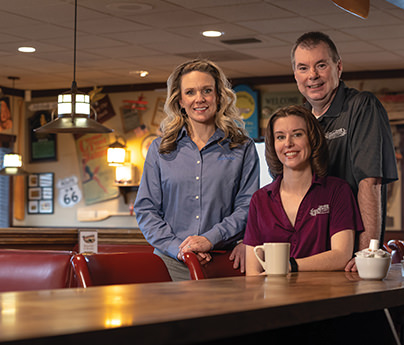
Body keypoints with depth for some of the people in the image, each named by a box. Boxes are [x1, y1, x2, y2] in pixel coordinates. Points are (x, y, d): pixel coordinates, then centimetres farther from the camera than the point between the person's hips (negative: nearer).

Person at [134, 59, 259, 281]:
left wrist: (210, 239, -15)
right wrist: (177, 247, -8)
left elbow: (248, 207, 1)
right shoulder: (160, 149, 13)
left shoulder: (243, 149, 10)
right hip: (171, 263, 0)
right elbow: (146, 210, 8)